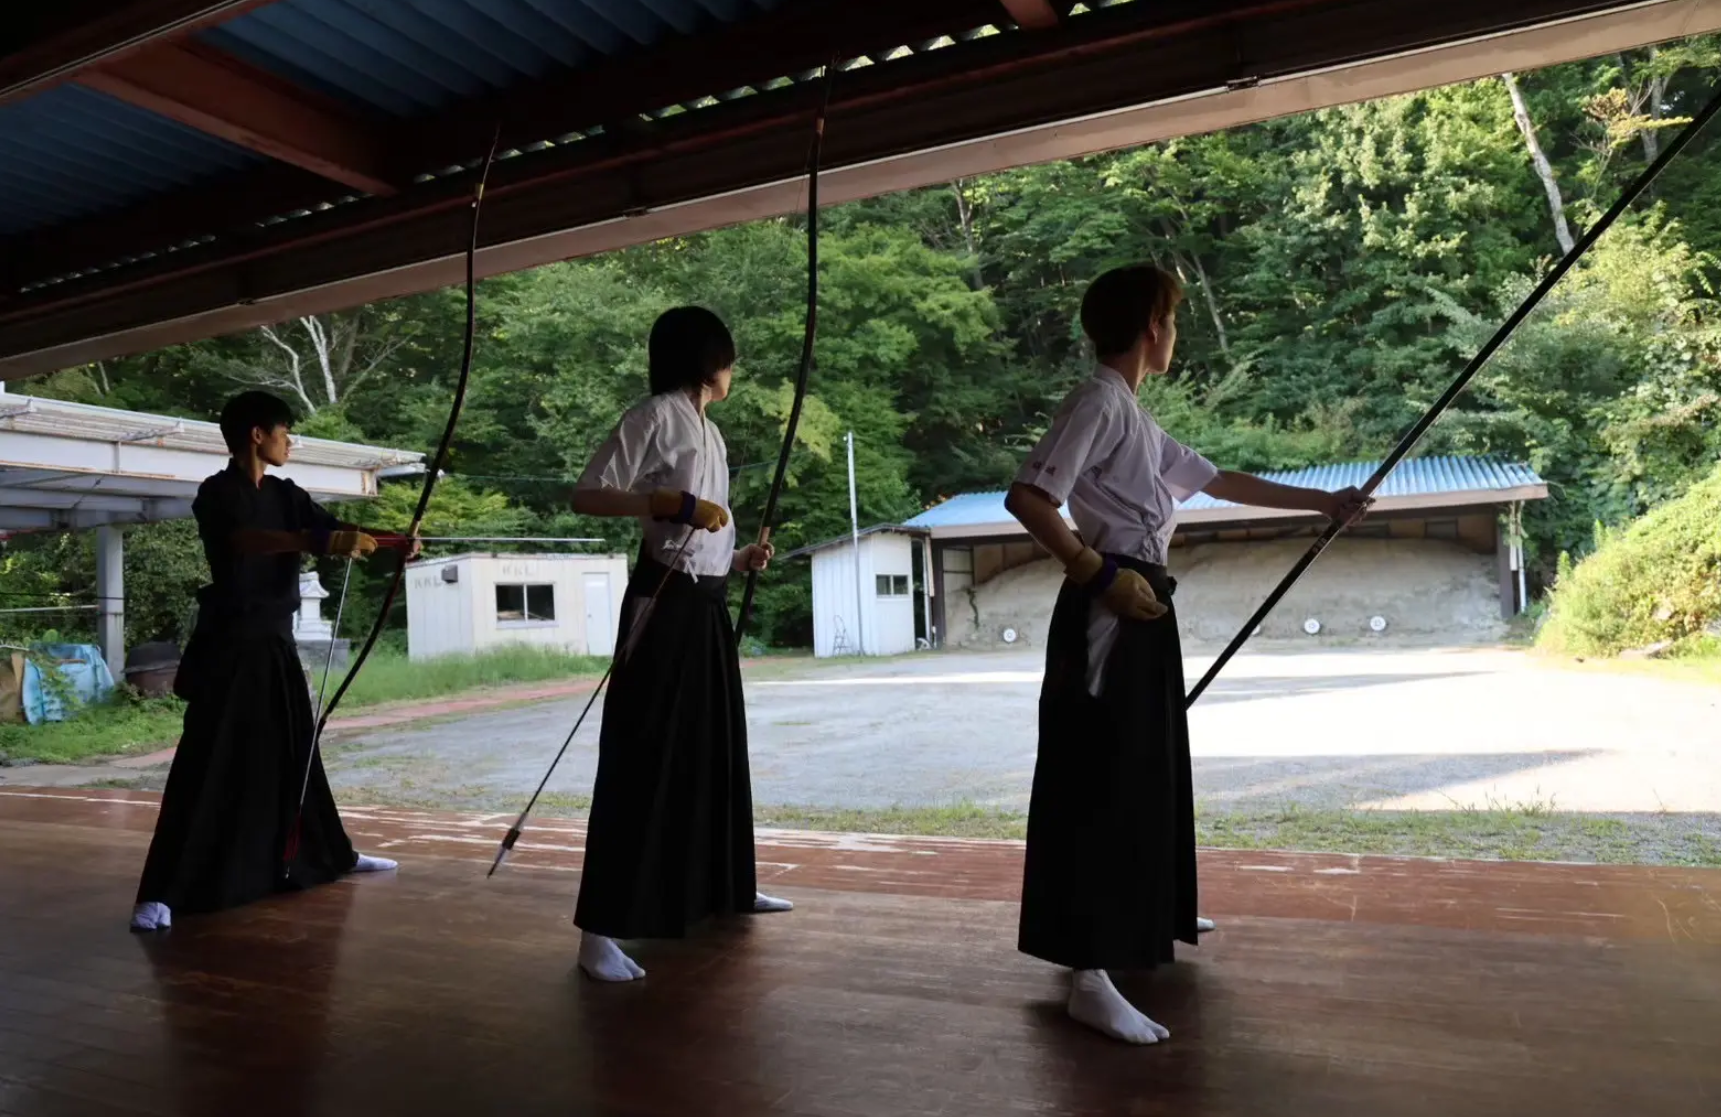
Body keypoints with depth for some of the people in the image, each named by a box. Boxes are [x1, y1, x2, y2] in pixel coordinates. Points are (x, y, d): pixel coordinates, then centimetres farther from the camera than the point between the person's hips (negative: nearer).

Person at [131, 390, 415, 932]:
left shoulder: (286, 495, 10)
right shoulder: (218, 492, -10)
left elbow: (340, 530, 2)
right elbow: (245, 540, -30)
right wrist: (320, 541, -45)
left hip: (274, 643, 7)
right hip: (230, 645, -7)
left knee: (296, 753, 17)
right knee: (208, 765, -10)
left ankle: (328, 854, 30)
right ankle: (161, 892, -5)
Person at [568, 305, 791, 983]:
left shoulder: (707, 430, 18)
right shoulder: (656, 417, -8)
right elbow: (586, 496, -15)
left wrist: (739, 559, 9)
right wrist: (676, 502, -20)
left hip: (708, 604, 9)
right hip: (665, 603, -9)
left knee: (715, 746, 17)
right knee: (642, 757, -10)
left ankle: (728, 887, 32)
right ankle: (601, 929, -6)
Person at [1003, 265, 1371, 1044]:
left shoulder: (1135, 418, 20)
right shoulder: (1100, 401, -10)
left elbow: (1223, 482, 26)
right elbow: (1025, 497, -20)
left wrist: (1323, 502, 30)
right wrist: (1099, 574, -21)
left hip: (1141, 610, 10)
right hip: (1106, 615, -10)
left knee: (1147, 768, 21)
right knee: (1100, 781, -11)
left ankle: (1151, 918, 40)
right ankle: (1090, 979, -8)